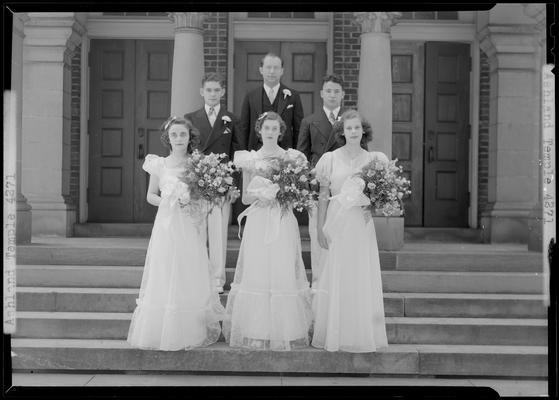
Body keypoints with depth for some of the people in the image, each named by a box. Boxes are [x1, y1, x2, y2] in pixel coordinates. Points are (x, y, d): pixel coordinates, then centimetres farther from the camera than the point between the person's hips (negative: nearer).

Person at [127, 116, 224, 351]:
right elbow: (151, 195, 11)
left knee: (189, 278, 2)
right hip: (166, 225, 0)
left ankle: (188, 332, 12)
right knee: (163, 277, 1)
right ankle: (161, 331, 12)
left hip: (189, 228, 0)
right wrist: (167, 202, -7)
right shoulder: (159, 165, 4)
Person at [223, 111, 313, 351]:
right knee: (256, 274, -2)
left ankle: (284, 330, 5)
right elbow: (245, 198, 10)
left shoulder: (291, 158, 6)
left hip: (283, 223, -1)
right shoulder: (250, 159, 8)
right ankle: (255, 332, 5)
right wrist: (260, 194, -10)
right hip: (258, 222, 1)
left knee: (283, 274, -4)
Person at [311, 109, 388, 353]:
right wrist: (320, 228, -2)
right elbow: (323, 195, 2)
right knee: (336, 277, 2)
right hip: (337, 223, -1)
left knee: (362, 278, 3)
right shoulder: (331, 159, 2)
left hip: (362, 224, 1)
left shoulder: (373, 159, 7)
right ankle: (335, 335, 10)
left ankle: (362, 335, 12)